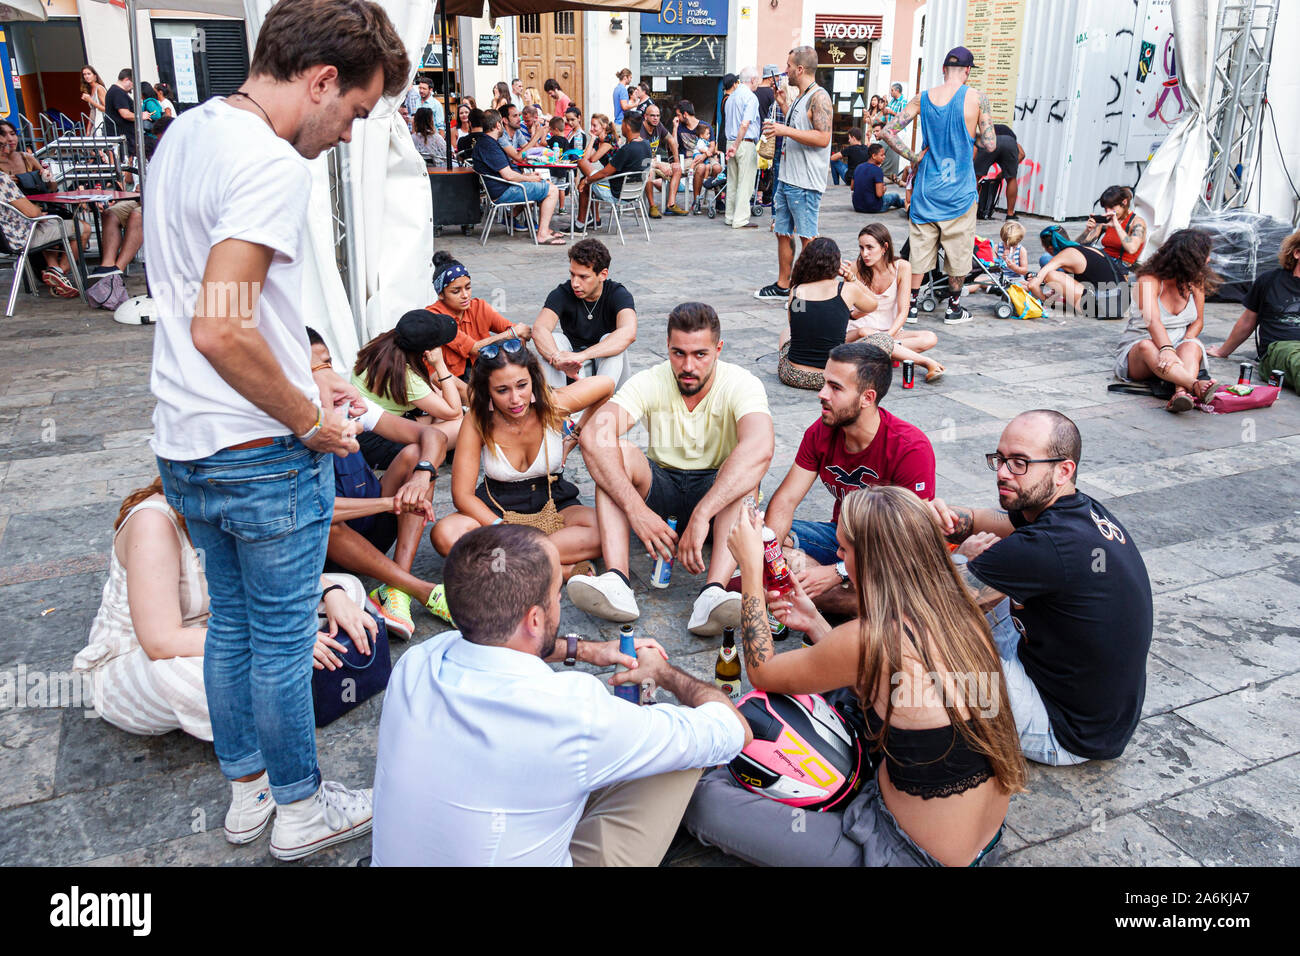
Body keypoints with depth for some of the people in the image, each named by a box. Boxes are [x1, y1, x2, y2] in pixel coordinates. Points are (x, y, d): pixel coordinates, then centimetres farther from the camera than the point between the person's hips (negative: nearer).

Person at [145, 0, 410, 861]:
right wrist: (310, 419, -16)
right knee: (283, 639, 8)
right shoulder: (273, 163, -21)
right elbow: (222, 331, -29)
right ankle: (300, 809, 27)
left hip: (185, 441, 9)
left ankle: (245, 788, 38)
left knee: (231, 620, 21)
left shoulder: (184, 134, 10)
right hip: (263, 454, -9)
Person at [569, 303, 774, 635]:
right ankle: (616, 584, -41)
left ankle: (713, 594, -49)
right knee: (618, 451, -26)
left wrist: (701, 515, -48)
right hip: (661, 488, 2)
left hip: (718, 494, -1)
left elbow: (760, 449, -38)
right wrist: (636, 510, -41)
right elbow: (593, 436, -29)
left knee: (746, 473, -33)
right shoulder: (651, 382, -12)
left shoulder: (741, 384, -17)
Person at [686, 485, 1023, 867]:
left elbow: (762, 671, -7)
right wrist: (815, 623, 11)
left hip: (913, 855, -8)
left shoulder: (874, 638, -26)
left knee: (702, 800, -6)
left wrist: (750, 564, -2)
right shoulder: (957, 614, -4)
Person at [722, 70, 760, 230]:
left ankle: (730, 217, 18)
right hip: (745, 144, -8)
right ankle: (740, 219, -4)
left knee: (732, 182, 13)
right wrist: (736, 146, -16)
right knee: (745, 183, -4)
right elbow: (745, 124, -20)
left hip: (731, 143, 8)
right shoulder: (750, 97, -12)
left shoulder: (730, 98, 14)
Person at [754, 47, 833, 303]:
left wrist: (785, 130, -23)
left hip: (805, 182, -10)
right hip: (787, 177, 10)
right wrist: (784, 106, 21)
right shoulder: (800, 97, 17)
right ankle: (782, 286, 23)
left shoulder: (819, 97, -13)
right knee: (783, 232, 14)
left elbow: (822, 138, -22)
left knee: (807, 237, -4)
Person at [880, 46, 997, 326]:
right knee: (958, 249, 10)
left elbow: (888, 131, -3)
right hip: (959, 188, -3)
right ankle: (953, 308, 17)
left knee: (920, 245, 11)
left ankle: (911, 304, 15)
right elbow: (989, 144, -8)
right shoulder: (977, 98, -9)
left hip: (927, 186, 3)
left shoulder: (922, 99, 0)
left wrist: (913, 157, 1)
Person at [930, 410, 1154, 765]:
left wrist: (967, 557, -4)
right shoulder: (1084, 510, -3)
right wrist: (952, 519, -15)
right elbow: (989, 521, 9)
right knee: (981, 584, 11)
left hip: (1068, 735, -9)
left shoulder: (1045, 548, -32)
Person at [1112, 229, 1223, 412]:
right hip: (1135, 353, -4)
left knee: (1192, 345, -31)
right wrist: (1167, 349, -49)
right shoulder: (1149, 280, -14)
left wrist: (1185, 344, -14)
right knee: (1146, 346, -39)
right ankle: (1195, 386, -64)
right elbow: (1153, 321, -30)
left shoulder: (1196, 280, 5)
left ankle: (1181, 392, -61)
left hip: (1180, 349, 4)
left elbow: (1198, 320, 10)